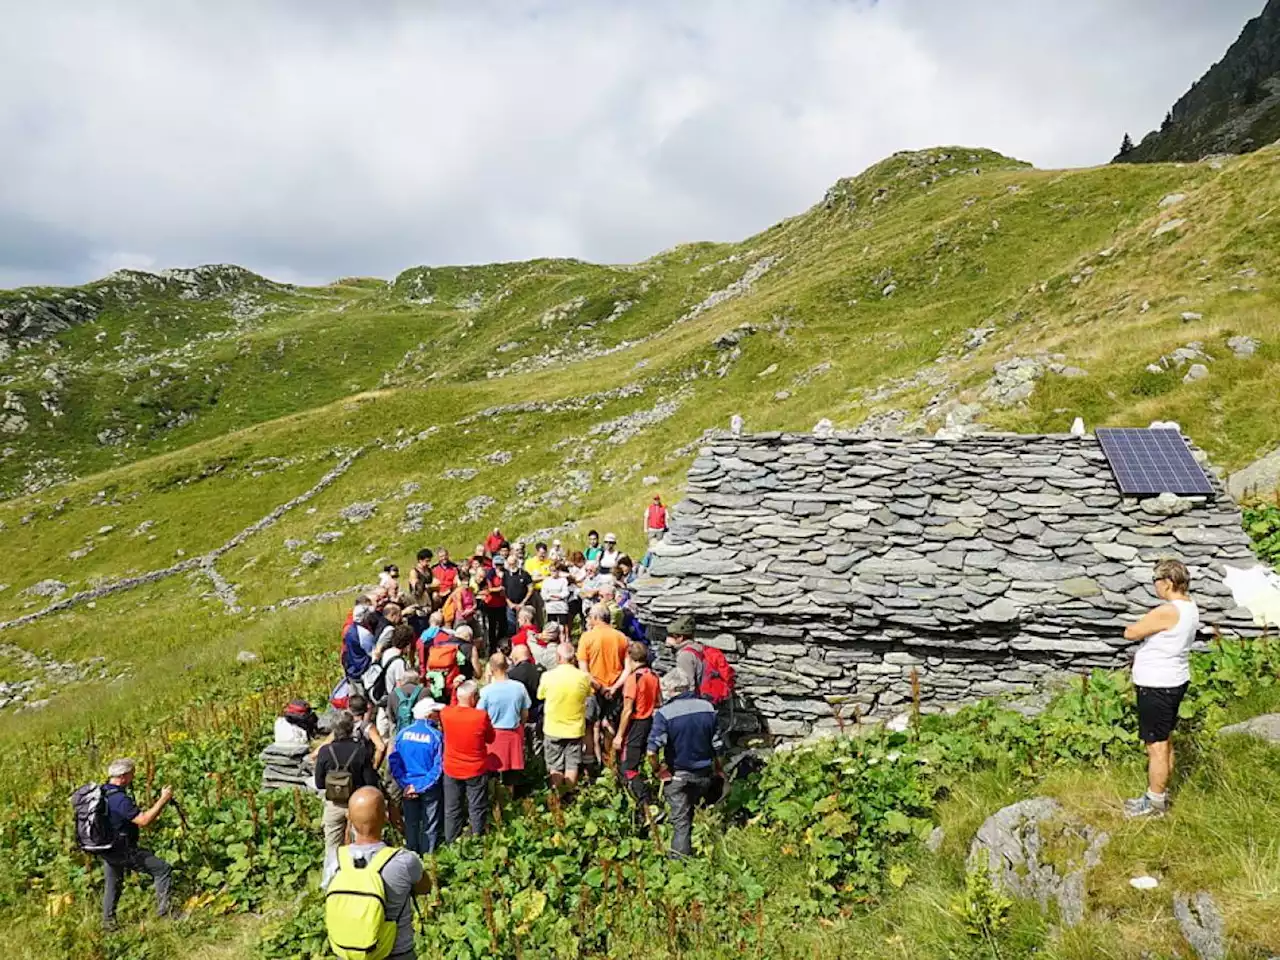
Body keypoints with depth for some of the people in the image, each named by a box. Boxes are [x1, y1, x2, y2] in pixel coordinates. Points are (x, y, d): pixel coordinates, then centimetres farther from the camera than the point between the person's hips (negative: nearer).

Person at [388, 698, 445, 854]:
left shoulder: (403, 733, -4)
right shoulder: (436, 736, -15)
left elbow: (393, 761, -5)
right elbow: (438, 766, -18)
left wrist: (405, 783, -7)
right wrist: (422, 786, -14)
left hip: (407, 787, 4)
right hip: (430, 788, -4)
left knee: (411, 824, 20)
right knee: (429, 827, 11)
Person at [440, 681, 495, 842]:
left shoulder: (445, 713, -13)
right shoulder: (481, 716, -21)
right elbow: (490, 738, -6)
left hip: (451, 770, 3)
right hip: (476, 771, -3)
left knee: (452, 810, 16)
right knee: (477, 810, 11)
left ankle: (451, 844, 25)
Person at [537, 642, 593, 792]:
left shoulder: (548, 676, -15)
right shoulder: (584, 677, -10)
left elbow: (540, 696, 1)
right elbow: (588, 695, 7)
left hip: (553, 729, -1)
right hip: (575, 728, 1)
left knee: (555, 767, 12)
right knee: (572, 765, 12)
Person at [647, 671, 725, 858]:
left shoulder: (664, 713, -19)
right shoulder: (708, 708, -7)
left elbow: (652, 751, -26)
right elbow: (718, 746, -1)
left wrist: (657, 770, -9)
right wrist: (717, 769, 14)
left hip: (677, 775, -4)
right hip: (703, 774, 4)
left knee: (681, 820, 8)